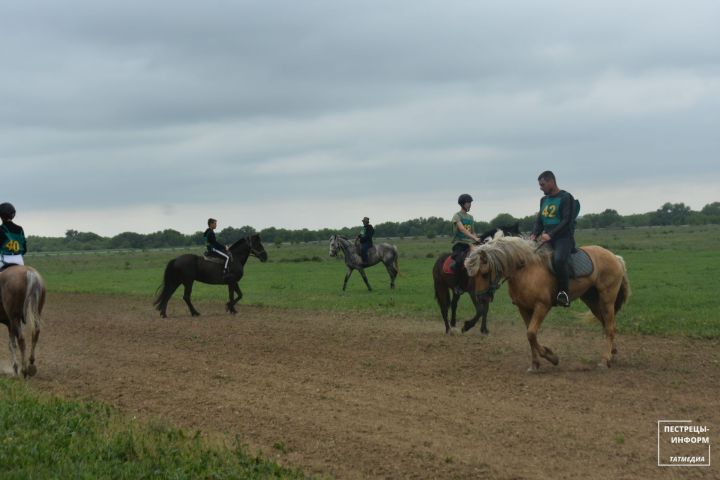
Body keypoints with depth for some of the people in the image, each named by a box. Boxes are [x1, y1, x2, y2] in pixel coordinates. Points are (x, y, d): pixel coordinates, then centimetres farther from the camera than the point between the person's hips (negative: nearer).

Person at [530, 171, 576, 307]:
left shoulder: (566, 198, -5)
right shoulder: (544, 200, 18)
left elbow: (567, 221, -13)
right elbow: (539, 221, 17)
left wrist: (550, 235, -23)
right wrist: (534, 234, -3)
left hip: (563, 238, -8)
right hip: (547, 239, 8)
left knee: (559, 259, -35)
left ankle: (563, 292, -24)